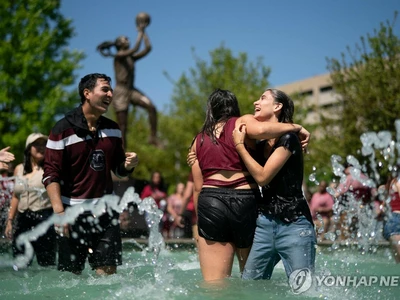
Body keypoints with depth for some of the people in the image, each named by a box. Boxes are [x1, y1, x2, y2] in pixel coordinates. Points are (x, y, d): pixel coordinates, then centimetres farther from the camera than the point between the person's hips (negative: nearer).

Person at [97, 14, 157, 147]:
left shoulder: (131, 58, 14)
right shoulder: (118, 56, -6)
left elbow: (148, 48, 11)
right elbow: (135, 49, -18)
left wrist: (144, 31, 11)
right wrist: (140, 32, -9)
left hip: (132, 90, 7)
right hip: (120, 91, -7)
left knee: (151, 107, -19)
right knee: (122, 127, -5)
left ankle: (153, 137, -14)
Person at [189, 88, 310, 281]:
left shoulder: (198, 140, 17)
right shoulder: (242, 123, 7)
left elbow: (198, 187, 13)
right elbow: (261, 129, -18)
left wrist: (199, 222, 19)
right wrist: (295, 127, -4)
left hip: (210, 202, 2)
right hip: (245, 200, -2)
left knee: (213, 282, 0)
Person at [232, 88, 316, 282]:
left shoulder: (288, 139, -7)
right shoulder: (261, 145, 15)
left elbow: (262, 176, -14)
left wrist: (239, 145, -4)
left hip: (293, 225, -7)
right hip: (264, 223, 7)